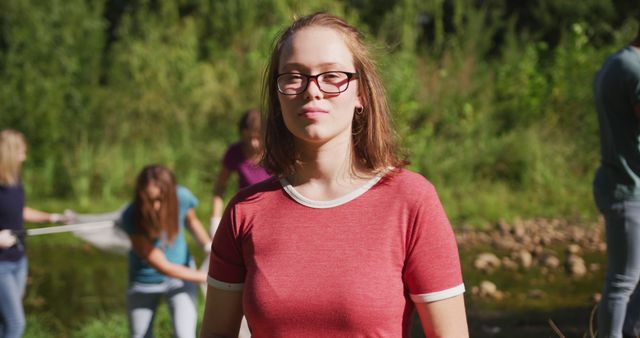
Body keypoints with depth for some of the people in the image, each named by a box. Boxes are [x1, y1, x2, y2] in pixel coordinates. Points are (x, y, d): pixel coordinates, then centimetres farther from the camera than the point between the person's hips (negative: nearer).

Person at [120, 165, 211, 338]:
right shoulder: (131, 218, -32)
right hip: (144, 282, -1)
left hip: (181, 274, 1)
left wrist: (209, 246, -17)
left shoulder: (182, 197, -24)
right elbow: (162, 266, -29)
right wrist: (208, 277, -28)